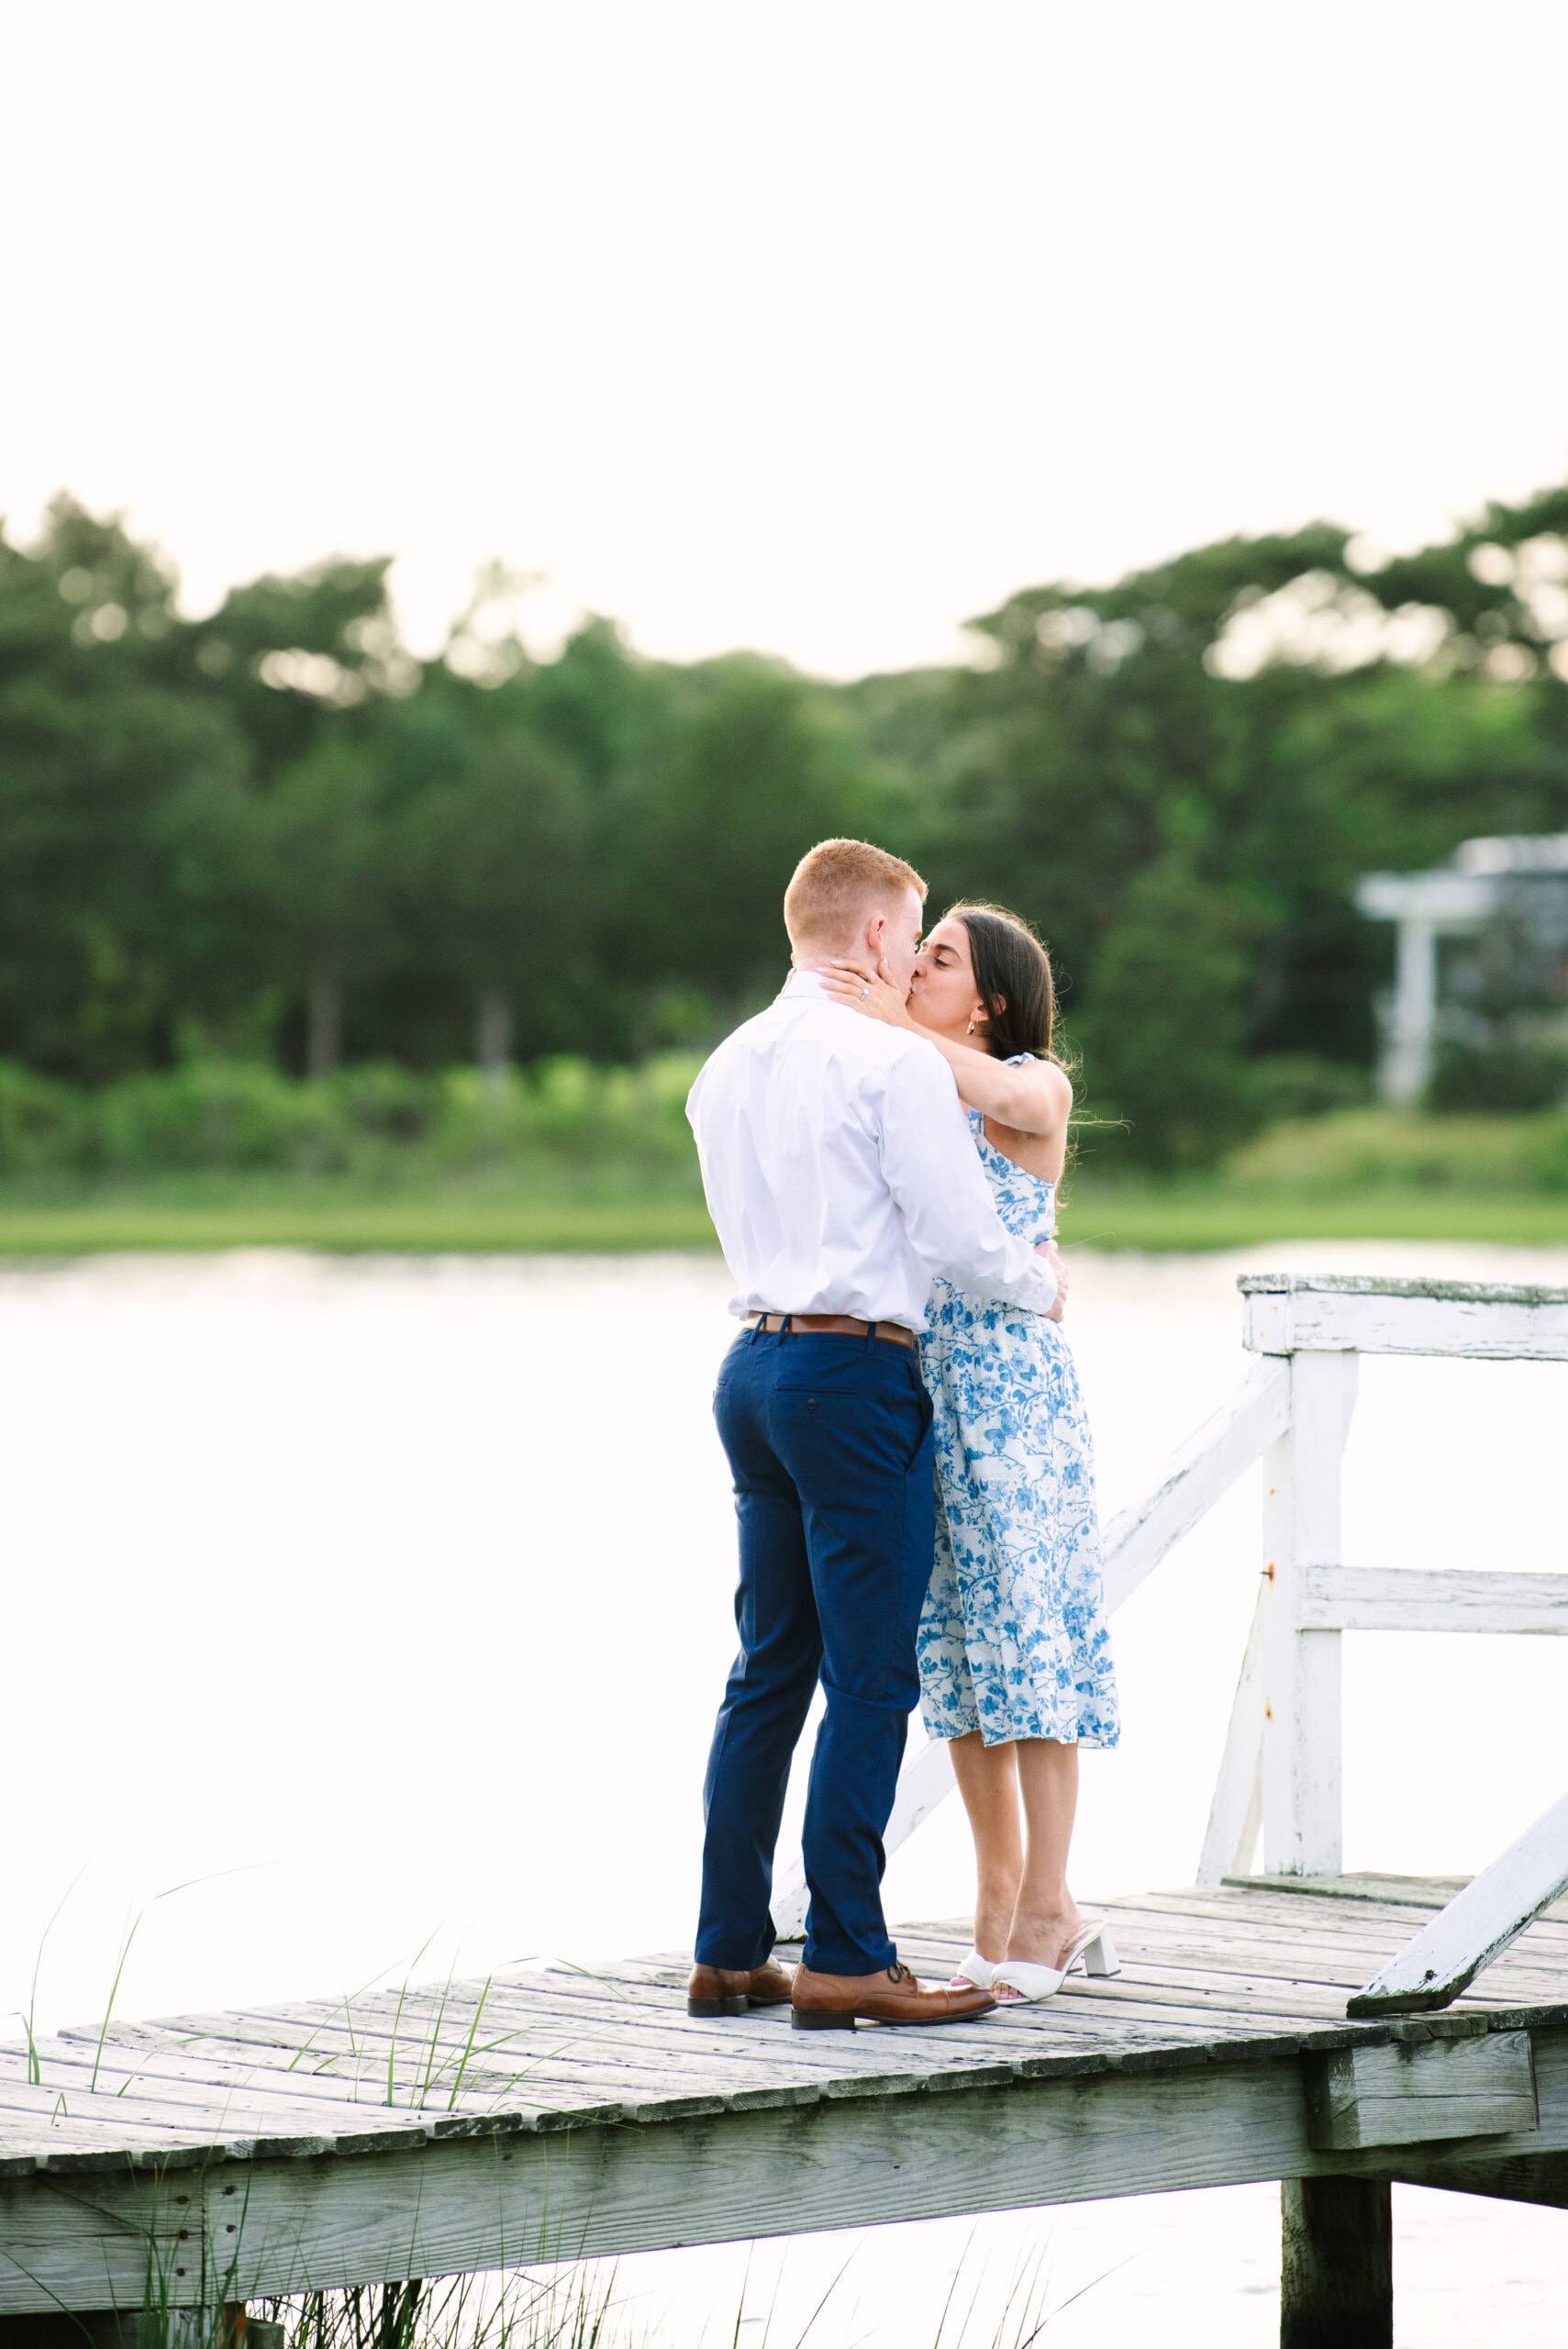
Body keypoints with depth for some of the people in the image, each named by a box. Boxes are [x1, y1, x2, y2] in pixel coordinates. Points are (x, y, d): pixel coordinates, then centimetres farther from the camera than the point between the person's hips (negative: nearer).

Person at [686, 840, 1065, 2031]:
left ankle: (731, 1951, 13)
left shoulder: (727, 1068, 14)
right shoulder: (895, 1060, -10)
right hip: (856, 1367, -8)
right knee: (871, 1675, -4)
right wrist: (1044, 1284, 8)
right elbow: (961, 1237, -12)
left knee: (770, 1669, 12)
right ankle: (846, 1960, -5)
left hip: (757, 1358, 8)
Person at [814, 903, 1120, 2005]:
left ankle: (1044, 1912, -3)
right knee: (950, 1653, 7)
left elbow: (1013, 1100, -25)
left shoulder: (1040, 1086, -2)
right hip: (913, 1383, 6)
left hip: (1009, 1385, -6)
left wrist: (895, 1027, -25)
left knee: (1023, 1634, -6)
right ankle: (1002, 1905, 14)